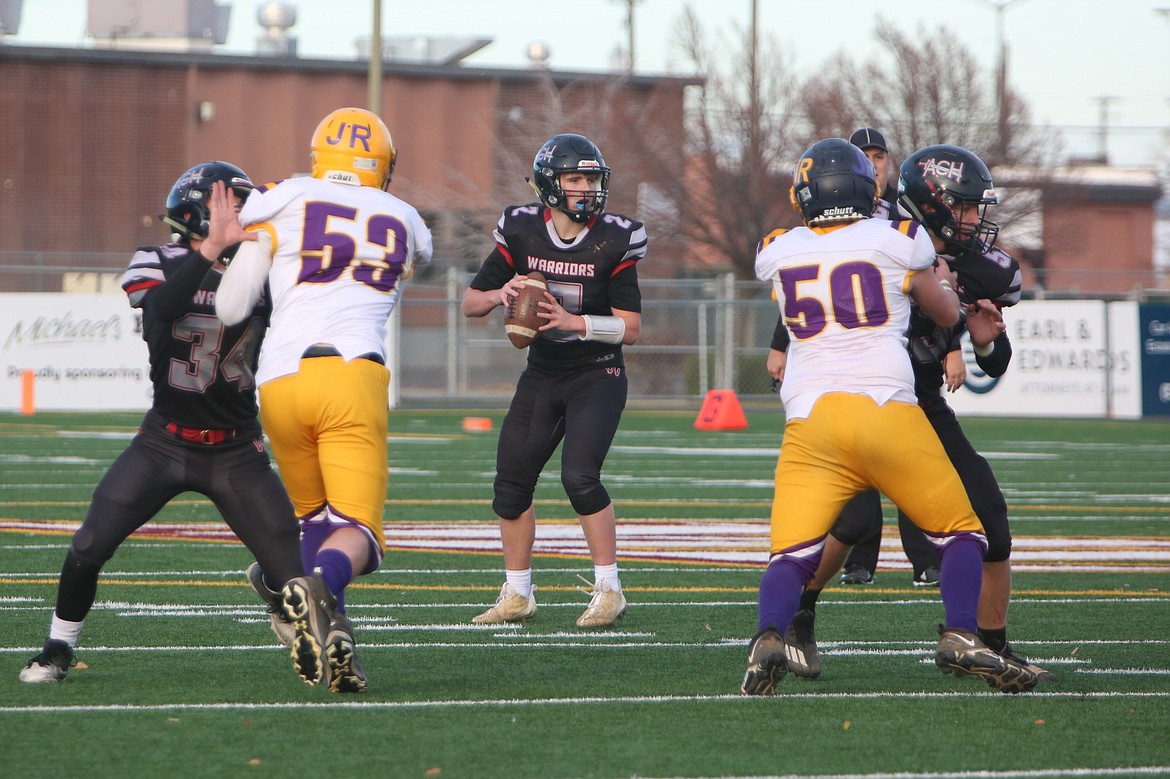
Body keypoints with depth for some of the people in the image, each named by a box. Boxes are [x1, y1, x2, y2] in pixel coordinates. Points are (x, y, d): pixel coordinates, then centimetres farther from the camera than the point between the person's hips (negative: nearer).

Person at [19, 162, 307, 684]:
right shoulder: (158, 267, -8)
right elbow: (162, 308, -30)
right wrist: (211, 249, -39)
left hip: (238, 452, 1)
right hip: (165, 441, -1)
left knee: (295, 575, -5)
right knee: (89, 548, -14)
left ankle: (267, 582, 35)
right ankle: (59, 647, 14)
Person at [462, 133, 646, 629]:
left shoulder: (614, 240, -13)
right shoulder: (522, 231, -5)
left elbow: (630, 328, -12)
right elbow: (471, 302, 2)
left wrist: (573, 322, -26)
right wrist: (501, 294, -19)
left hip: (597, 377, -4)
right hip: (542, 376, 4)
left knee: (580, 477, -20)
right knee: (511, 480, 2)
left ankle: (608, 589, -8)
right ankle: (517, 594, 17)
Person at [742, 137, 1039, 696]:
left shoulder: (778, 255, 13)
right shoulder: (899, 240, 5)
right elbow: (946, 314, 20)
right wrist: (941, 278, 43)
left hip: (810, 417, 2)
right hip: (887, 409, -2)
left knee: (792, 555, 2)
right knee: (961, 532, 12)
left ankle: (769, 638, -25)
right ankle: (961, 637, -7)